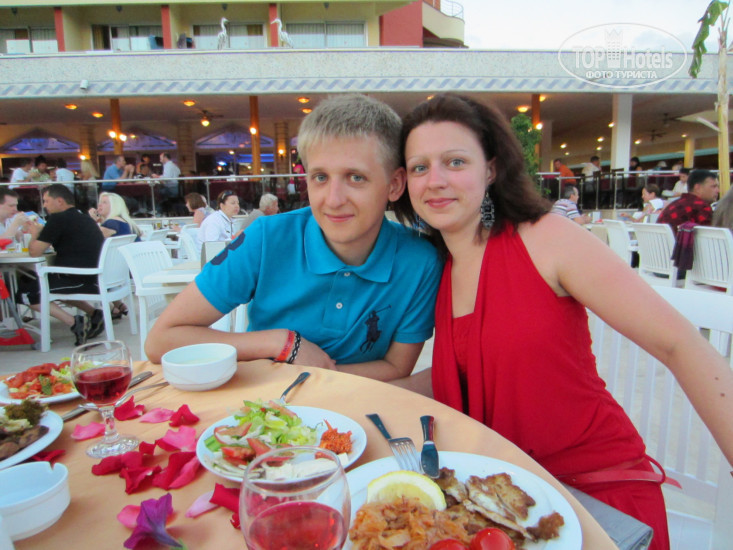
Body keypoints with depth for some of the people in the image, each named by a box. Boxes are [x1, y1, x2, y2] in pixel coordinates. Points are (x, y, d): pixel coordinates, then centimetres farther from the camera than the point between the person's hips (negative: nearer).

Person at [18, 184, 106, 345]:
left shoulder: (59, 219, -9)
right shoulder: (84, 218, 17)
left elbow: (34, 252, -8)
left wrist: (34, 233, 11)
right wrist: (40, 231, 20)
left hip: (81, 281, -9)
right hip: (97, 279, 9)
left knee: (25, 289, 4)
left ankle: (74, 323, -7)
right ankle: (94, 315, 15)